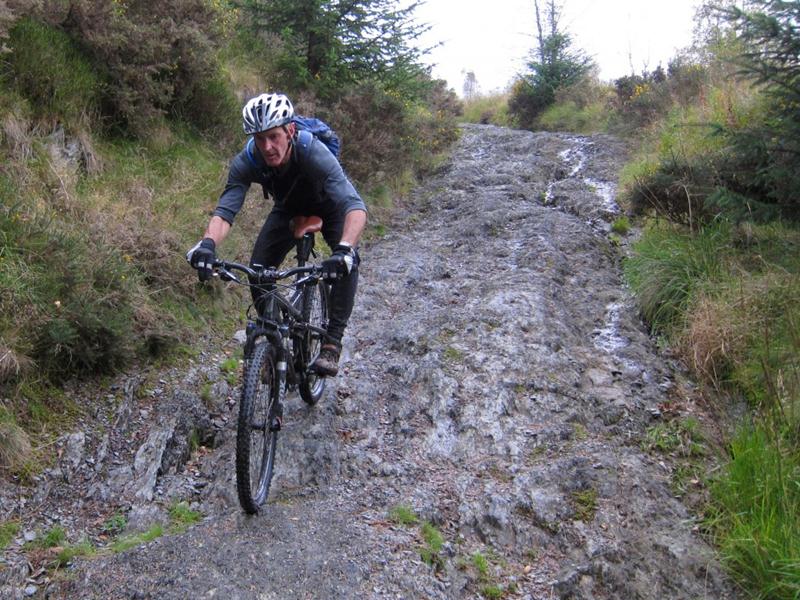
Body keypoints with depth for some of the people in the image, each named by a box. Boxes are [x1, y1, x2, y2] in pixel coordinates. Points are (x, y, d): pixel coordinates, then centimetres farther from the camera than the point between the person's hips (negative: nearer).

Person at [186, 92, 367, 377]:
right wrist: (207, 243, -56)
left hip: (329, 207, -3)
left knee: (347, 261, -30)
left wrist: (345, 249, -68)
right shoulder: (245, 162, -30)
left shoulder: (314, 153, -40)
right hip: (288, 208, 3)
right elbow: (225, 209, -34)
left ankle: (332, 342, -18)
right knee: (258, 269, -15)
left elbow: (354, 205, -50)